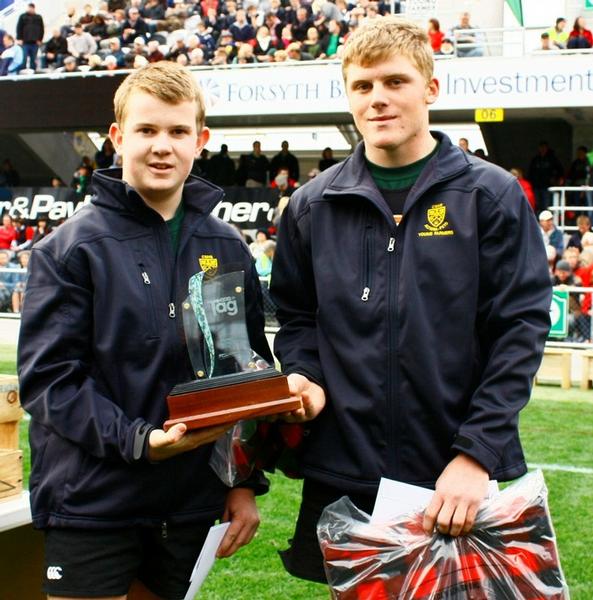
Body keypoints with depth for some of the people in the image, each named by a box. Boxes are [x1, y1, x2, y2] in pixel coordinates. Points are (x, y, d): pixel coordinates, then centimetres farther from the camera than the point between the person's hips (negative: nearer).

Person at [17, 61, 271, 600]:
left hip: (193, 504, 4)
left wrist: (247, 482, 7)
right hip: (91, 504, -4)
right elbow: (47, 377, -10)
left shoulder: (228, 249, 7)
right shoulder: (71, 248, -5)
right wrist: (136, 440, -22)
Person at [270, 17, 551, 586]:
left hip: (457, 478, -2)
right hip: (340, 476, 2)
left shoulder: (490, 195, -2)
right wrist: (305, 378, -6)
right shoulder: (312, 206, 6)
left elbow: (521, 327, -6)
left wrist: (477, 453, -13)